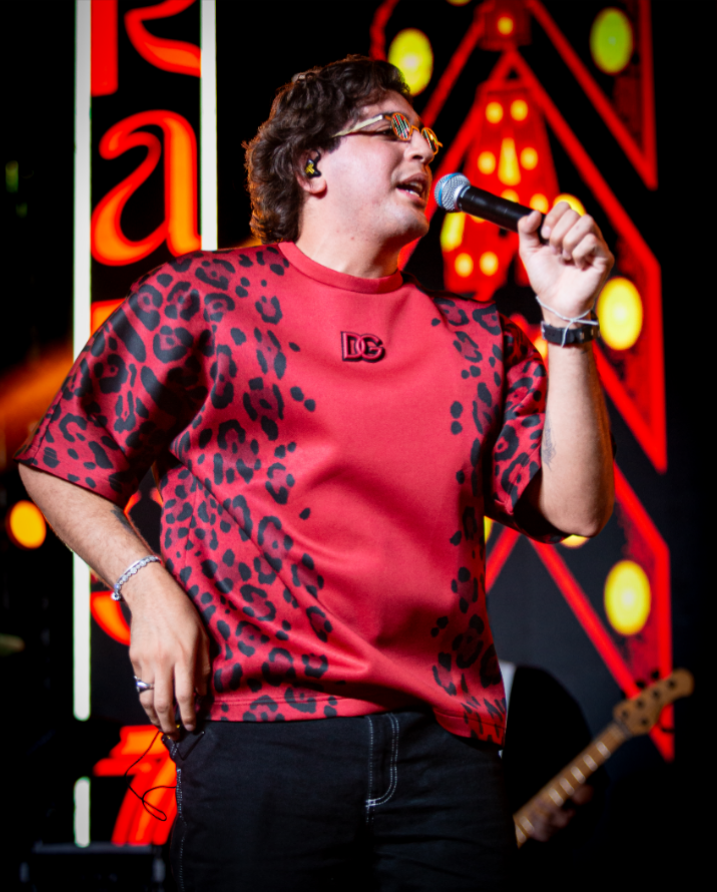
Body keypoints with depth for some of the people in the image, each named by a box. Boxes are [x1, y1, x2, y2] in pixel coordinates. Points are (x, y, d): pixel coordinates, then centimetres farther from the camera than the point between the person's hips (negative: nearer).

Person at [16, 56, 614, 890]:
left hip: (446, 744, 3)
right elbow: (60, 466, 11)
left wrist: (568, 319, 5)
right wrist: (147, 589, -4)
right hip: (260, 731, -3)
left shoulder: (477, 340, 18)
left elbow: (573, 510, 9)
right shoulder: (202, 296, 9)